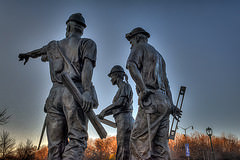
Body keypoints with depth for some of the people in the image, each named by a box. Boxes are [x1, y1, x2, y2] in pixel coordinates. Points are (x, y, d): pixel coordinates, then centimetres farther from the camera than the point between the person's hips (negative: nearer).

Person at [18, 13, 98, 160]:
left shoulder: (54, 45, 26)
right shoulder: (88, 43, 12)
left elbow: (38, 52, 47)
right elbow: (87, 65, -7)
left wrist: (27, 55, 71)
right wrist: (87, 91, -21)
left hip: (55, 94, 4)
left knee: (56, 144, 5)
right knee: (77, 139, -10)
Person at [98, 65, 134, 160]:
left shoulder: (125, 85, 0)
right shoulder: (121, 90, 27)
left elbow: (121, 102, -16)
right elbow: (117, 108, 29)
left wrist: (105, 110, -11)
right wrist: (103, 114, 25)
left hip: (124, 120, -9)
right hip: (122, 122, 9)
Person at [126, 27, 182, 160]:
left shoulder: (140, 47, 8)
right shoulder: (158, 55, 32)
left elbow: (131, 65, -16)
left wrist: (143, 89, -18)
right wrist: (171, 105, 22)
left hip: (152, 100, -8)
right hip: (164, 101, 8)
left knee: (138, 143, -9)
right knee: (160, 147, 4)